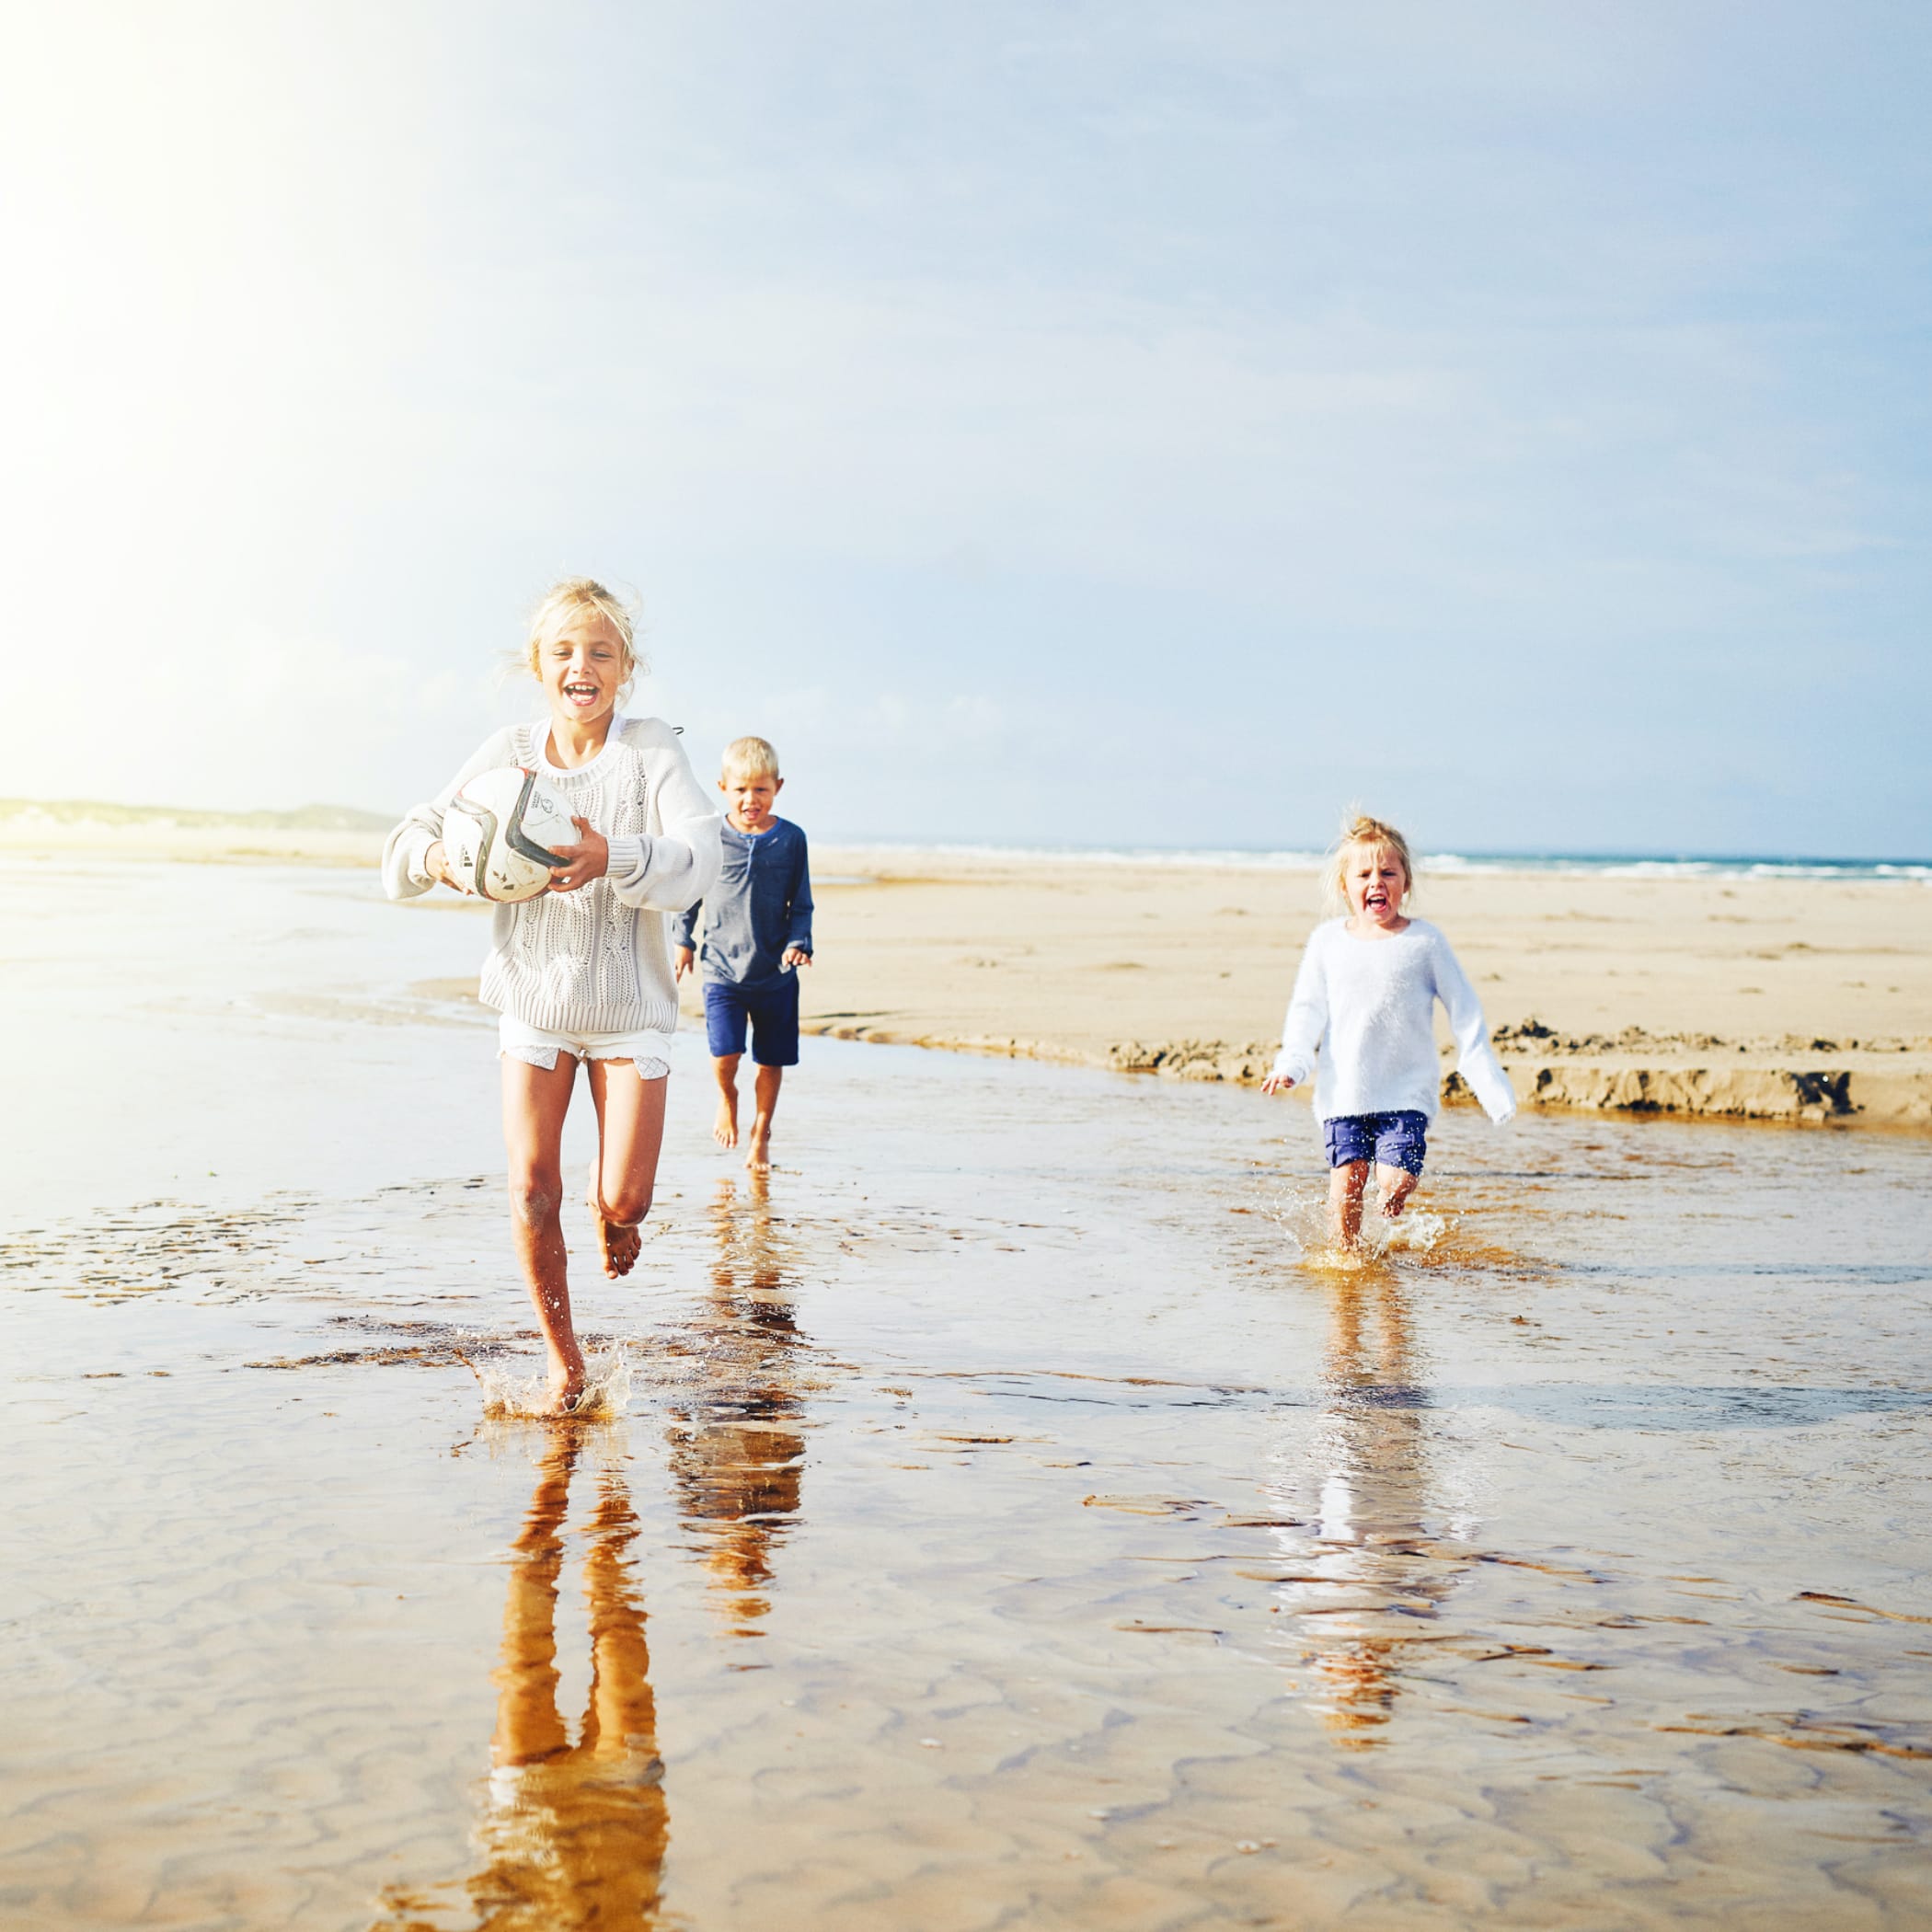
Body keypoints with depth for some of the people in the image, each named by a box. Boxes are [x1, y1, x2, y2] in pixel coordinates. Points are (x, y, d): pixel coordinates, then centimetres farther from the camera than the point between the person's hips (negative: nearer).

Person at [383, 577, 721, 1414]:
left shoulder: (651, 750, -10)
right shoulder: (507, 754, -3)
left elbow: (697, 857, -24)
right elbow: (403, 851, -2)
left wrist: (612, 859, -43)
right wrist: (439, 859, -27)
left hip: (628, 1005, -1)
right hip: (534, 999, 2)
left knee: (624, 1201, -6)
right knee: (531, 1192, -6)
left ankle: (609, 1205, 35)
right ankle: (562, 1357, 15)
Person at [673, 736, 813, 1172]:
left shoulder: (791, 839, -1)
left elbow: (801, 905, 6)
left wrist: (798, 944, -9)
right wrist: (684, 941, 12)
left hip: (775, 972, 1)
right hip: (721, 967, -1)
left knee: (771, 1061, 7)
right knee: (725, 1054, -14)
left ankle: (761, 1135, 28)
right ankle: (726, 1097, 20)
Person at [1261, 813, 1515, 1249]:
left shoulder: (1424, 940, -1)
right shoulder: (1327, 940, 3)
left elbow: (1464, 1011, 4)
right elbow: (1307, 1010, 9)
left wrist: (1488, 1081, 3)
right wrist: (1290, 1064, -7)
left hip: (1407, 1091, -1)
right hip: (1344, 1091, 2)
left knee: (1394, 1183, -11)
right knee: (1346, 1184, -3)